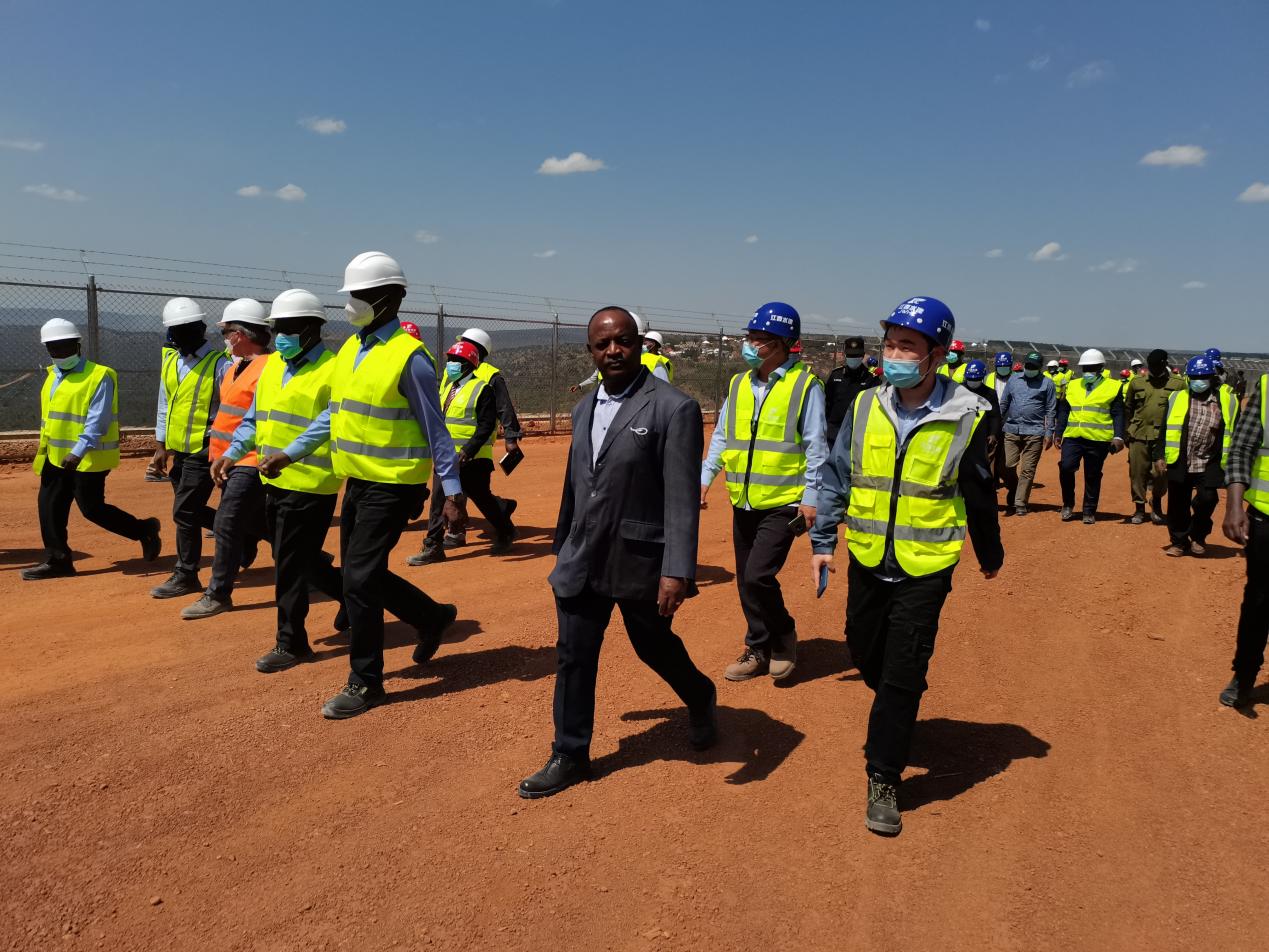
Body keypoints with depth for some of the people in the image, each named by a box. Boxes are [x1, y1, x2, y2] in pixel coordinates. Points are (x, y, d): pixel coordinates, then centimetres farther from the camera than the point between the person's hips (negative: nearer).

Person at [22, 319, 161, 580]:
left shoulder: (99, 376, -12)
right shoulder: (52, 376, 14)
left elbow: (97, 421, -20)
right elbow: (48, 417, 23)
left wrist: (78, 452, -27)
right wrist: (43, 450, 21)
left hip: (87, 458, -8)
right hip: (56, 457, 8)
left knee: (92, 508, -5)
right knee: (49, 506, 7)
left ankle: (144, 530, 13)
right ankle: (57, 560, 17)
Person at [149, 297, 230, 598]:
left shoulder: (219, 364, -12)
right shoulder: (169, 360, 10)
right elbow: (165, 403, 18)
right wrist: (162, 444, 16)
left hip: (204, 450, -8)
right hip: (180, 450, 8)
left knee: (184, 512, -5)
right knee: (192, 510, 13)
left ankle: (185, 576, 8)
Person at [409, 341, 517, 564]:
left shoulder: (482, 389, -11)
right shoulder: (447, 387, 14)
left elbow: (487, 425, -18)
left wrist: (469, 450, -26)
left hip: (472, 458, -7)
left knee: (482, 498, 5)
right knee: (439, 498, 3)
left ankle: (505, 533, 28)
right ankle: (432, 547, 7)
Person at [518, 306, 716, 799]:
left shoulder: (674, 408, -14)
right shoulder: (584, 409, 8)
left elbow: (682, 497, -19)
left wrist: (677, 570, -24)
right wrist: (562, 547, 21)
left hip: (640, 562, -5)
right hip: (582, 560, 6)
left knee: (655, 646, 15)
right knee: (573, 659, 9)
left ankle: (701, 699, 45)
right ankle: (569, 757, 25)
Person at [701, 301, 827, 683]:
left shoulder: (805, 384, -7)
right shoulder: (739, 383, 9)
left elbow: (815, 445, -7)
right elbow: (721, 436, 15)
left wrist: (811, 497, -11)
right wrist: (705, 477, 5)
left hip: (783, 502, -6)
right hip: (743, 501, 6)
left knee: (758, 576, -14)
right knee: (746, 581, 11)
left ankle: (783, 637, 12)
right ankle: (760, 651, 27)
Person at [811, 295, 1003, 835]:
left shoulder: (965, 417, -10)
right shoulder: (865, 406, -3)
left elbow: (980, 495, 3)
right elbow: (837, 476, 5)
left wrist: (990, 553, 15)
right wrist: (823, 540, 3)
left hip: (926, 567, -3)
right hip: (867, 559, 4)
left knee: (902, 676, -2)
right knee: (865, 654, 17)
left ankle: (883, 779, 13)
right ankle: (895, 715, 49)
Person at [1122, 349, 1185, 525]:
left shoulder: (1178, 384, 2)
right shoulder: (1136, 382, 7)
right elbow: (1128, 409, 12)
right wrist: (1126, 432, 8)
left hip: (1165, 437, -2)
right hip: (1139, 436, 2)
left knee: (1161, 474, -4)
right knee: (1137, 473, 4)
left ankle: (1157, 502, 23)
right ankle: (1139, 509, 17)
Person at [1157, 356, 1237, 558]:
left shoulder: (1226, 402, 5)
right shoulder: (1177, 398, 5)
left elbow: (1233, 434, 9)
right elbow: (1164, 429, 5)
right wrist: (1159, 456, -1)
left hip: (1209, 464, 0)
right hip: (1179, 463, 1)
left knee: (1206, 500, -10)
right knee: (1178, 505, 6)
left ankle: (1197, 537, 15)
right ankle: (1179, 541, 22)